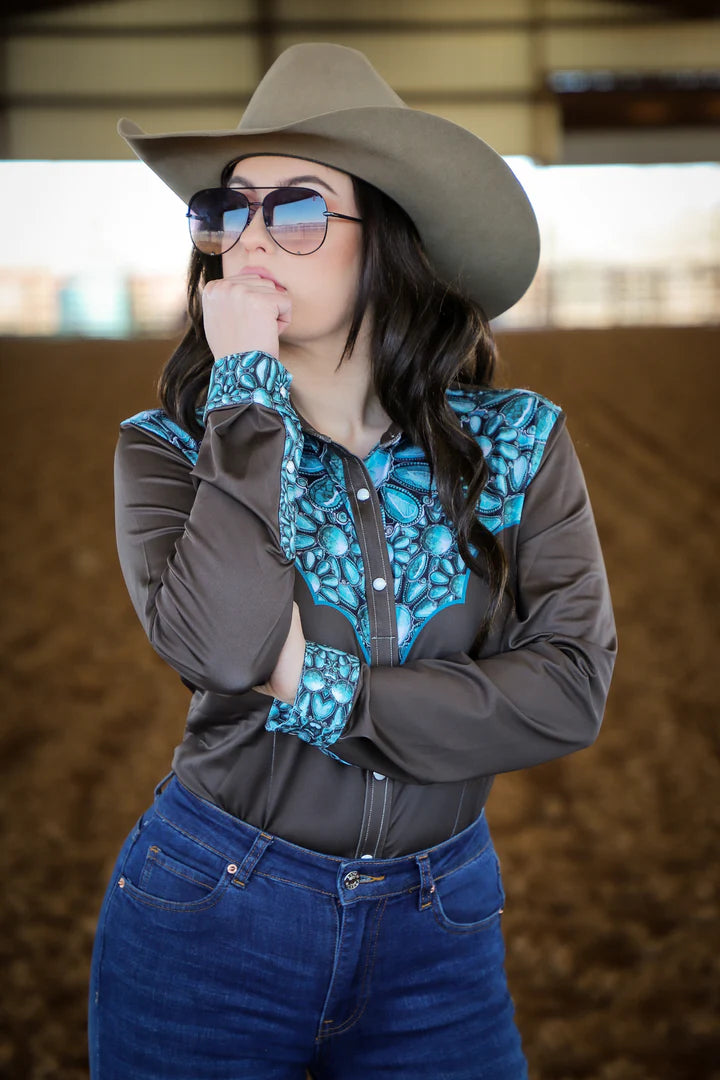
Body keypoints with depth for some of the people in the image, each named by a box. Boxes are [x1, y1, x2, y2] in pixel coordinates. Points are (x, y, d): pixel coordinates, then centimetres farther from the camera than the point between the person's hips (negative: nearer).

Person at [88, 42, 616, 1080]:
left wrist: (325, 694, -19)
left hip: (440, 930, 1)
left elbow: (571, 689, -13)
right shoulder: (173, 448, -7)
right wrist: (249, 389, -21)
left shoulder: (517, 443, -4)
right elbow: (222, 647, -25)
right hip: (210, 914, 0)